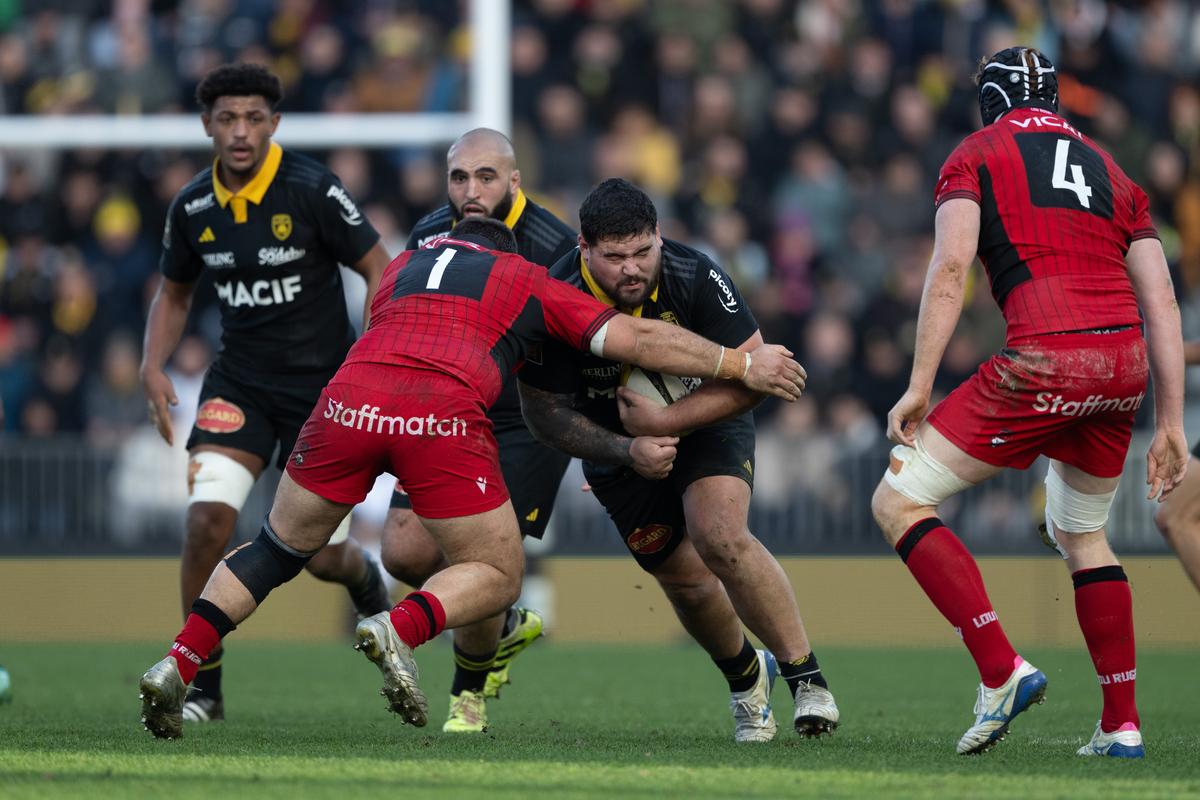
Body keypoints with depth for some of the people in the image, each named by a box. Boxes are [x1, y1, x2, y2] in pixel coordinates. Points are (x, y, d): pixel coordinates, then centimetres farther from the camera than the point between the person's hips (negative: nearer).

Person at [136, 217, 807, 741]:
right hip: (444, 417, -3)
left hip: (349, 399, 3)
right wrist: (744, 365, 29)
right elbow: (638, 340, 21)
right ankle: (401, 631, -16)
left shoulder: (404, 265, 35)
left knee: (280, 549, 22)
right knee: (498, 576, 14)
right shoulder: (529, 281, 27)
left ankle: (177, 665, 6)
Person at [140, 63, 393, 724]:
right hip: (238, 384, 3)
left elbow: (380, 271, -9)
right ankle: (201, 687, -5)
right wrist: (153, 366, -2)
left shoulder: (312, 191, -15)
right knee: (206, 520, -19)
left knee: (322, 557, 1)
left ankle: (369, 586, 42)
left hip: (323, 385, -3)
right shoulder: (192, 207, -2)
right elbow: (173, 293, 15)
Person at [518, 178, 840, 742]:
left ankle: (806, 676, -14)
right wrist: (627, 451, -30)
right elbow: (544, 414, -18)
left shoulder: (693, 278, -30)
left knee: (721, 538, -25)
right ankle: (745, 676, 35)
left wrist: (664, 421, -32)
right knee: (684, 578, 4)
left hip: (707, 421, -2)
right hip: (615, 442, 2)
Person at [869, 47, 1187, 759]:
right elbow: (1162, 301, 17)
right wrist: (1171, 425, 18)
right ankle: (1122, 723, 19)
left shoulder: (977, 155, 12)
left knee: (898, 502, 3)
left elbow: (951, 266, -5)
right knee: (1081, 533, 26)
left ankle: (1002, 671, -10)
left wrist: (920, 386, -6)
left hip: (1047, 361, -6)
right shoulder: (1109, 170, 25)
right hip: (1126, 361, 6)